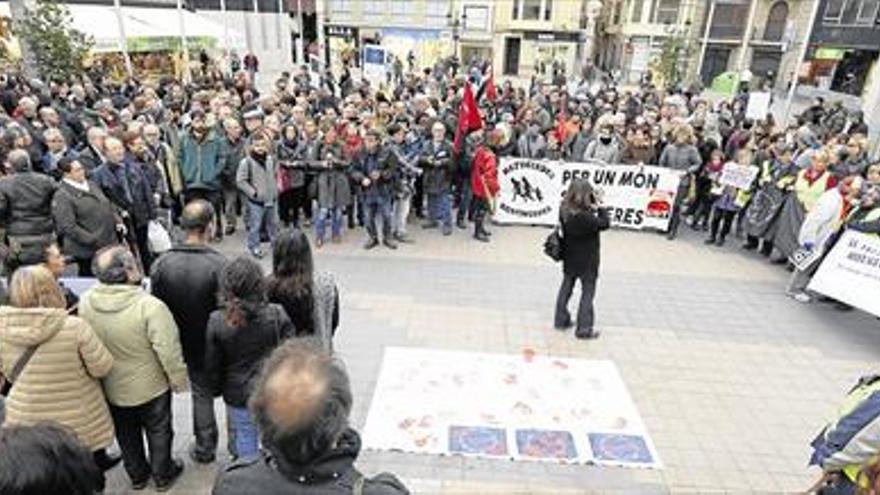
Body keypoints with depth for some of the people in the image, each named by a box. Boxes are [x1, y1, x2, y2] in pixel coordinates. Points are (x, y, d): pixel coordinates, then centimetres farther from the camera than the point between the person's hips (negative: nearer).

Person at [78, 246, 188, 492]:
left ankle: (137, 475, 46)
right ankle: (163, 475, 39)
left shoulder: (85, 302, -17)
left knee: (127, 434, 26)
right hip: (151, 386, -4)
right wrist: (178, 379, -9)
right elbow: (168, 351, -27)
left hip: (111, 388, 4)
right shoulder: (150, 306, -33)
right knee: (158, 432, 21)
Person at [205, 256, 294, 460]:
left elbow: (212, 365, -4)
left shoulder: (217, 321, -16)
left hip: (238, 395, 1)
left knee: (245, 440, 19)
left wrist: (218, 388, 15)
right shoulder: (277, 315, -20)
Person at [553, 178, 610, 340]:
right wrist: (599, 207, -14)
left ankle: (561, 320, 31)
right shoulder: (585, 216, -29)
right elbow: (604, 224, -20)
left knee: (566, 287, 20)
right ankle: (584, 328, 11)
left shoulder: (564, 210, -7)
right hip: (586, 261, -7)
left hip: (569, 258, 7)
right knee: (588, 292, 6)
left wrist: (592, 208, -9)